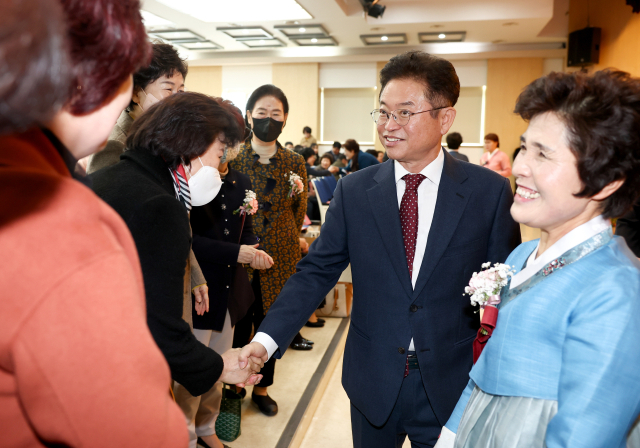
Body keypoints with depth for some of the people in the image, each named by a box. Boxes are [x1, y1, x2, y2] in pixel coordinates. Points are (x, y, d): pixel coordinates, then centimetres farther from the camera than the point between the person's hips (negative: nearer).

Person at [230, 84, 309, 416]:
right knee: (239, 324, 7)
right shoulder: (231, 158, -3)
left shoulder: (294, 163, 3)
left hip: (279, 258, 2)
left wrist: (297, 192, -11)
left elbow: (299, 215, 8)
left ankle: (262, 387, 34)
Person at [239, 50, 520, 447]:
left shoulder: (490, 191, -8)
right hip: (373, 383, 2)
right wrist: (267, 339, -15)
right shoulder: (353, 190, -5)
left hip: (450, 386, -1)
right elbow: (318, 270, -5)